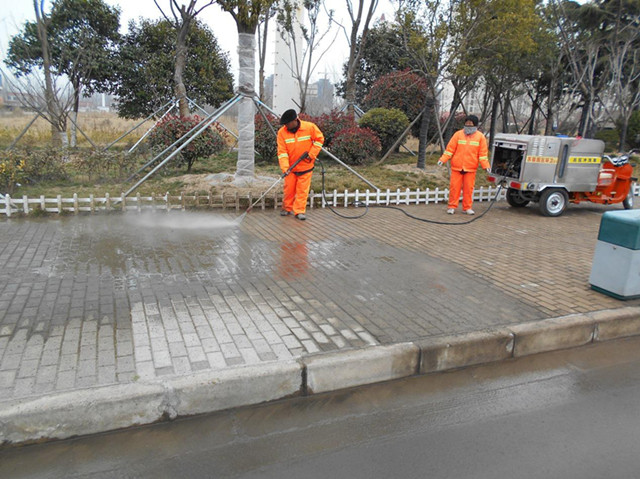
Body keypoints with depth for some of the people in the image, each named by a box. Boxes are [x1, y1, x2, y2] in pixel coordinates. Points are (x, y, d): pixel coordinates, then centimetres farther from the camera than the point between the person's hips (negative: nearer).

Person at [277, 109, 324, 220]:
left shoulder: (310, 127, -13)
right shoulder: (282, 132, -11)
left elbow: (320, 139, 1)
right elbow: (282, 152, -13)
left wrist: (312, 154, -9)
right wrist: (285, 167, -24)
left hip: (306, 165, -1)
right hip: (290, 167, 1)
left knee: (302, 190, 0)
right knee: (289, 189, 10)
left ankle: (299, 211, 8)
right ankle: (287, 208, 28)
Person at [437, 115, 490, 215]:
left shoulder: (480, 136, 5)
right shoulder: (458, 134, 3)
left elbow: (483, 153, 5)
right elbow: (450, 149, 2)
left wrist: (486, 165, -5)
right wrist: (442, 160, -7)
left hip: (471, 168, 1)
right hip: (457, 167, 0)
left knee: (469, 188, 4)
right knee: (454, 187, 0)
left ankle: (467, 208, 14)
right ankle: (452, 206, 10)